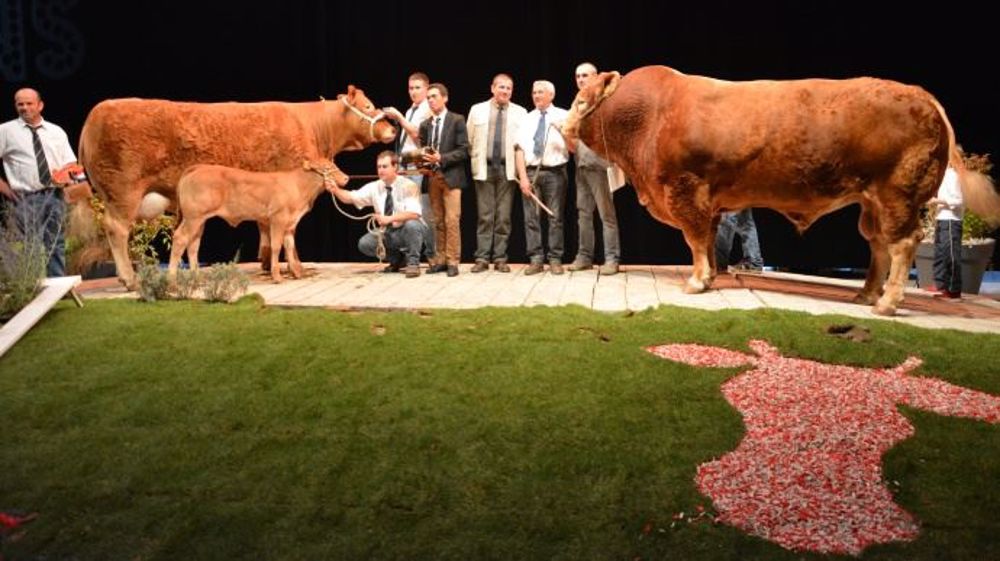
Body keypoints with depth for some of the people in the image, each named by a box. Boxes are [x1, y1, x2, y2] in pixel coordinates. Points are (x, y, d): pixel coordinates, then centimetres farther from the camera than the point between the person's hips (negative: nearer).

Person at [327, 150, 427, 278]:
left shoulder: (408, 186, -17)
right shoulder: (375, 187, -1)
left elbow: (414, 214, -29)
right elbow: (351, 197, -6)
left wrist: (390, 218, -37)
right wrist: (336, 190, -26)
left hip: (407, 232, -5)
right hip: (387, 233, 5)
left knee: (412, 224, -38)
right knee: (364, 244, -17)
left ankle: (413, 263, -15)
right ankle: (396, 259, 10)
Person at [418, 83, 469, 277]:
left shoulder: (457, 120, 0)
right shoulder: (425, 124, 15)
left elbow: (464, 150, -6)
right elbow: (422, 151, 16)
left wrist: (441, 158, -15)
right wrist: (424, 159, -7)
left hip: (451, 176, -5)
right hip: (432, 177, 5)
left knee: (451, 220, -8)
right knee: (438, 221, 7)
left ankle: (452, 261, -2)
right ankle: (440, 260, 12)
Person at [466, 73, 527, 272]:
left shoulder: (520, 112, 6)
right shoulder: (477, 110, 8)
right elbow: (469, 140, 11)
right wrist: (476, 160, 6)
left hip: (507, 169, 0)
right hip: (484, 168, 0)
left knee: (504, 217, 1)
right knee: (484, 216, 1)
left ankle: (500, 258, 6)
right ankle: (482, 258, 3)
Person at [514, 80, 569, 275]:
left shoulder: (563, 116, 5)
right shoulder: (527, 119, 12)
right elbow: (519, 149, 4)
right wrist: (522, 177, -6)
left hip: (555, 172, -2)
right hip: (531, 172, 2)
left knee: (556, 218, 1)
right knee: (531, 218, 1)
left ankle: (555, 259, 7)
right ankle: (536, 259, 7)